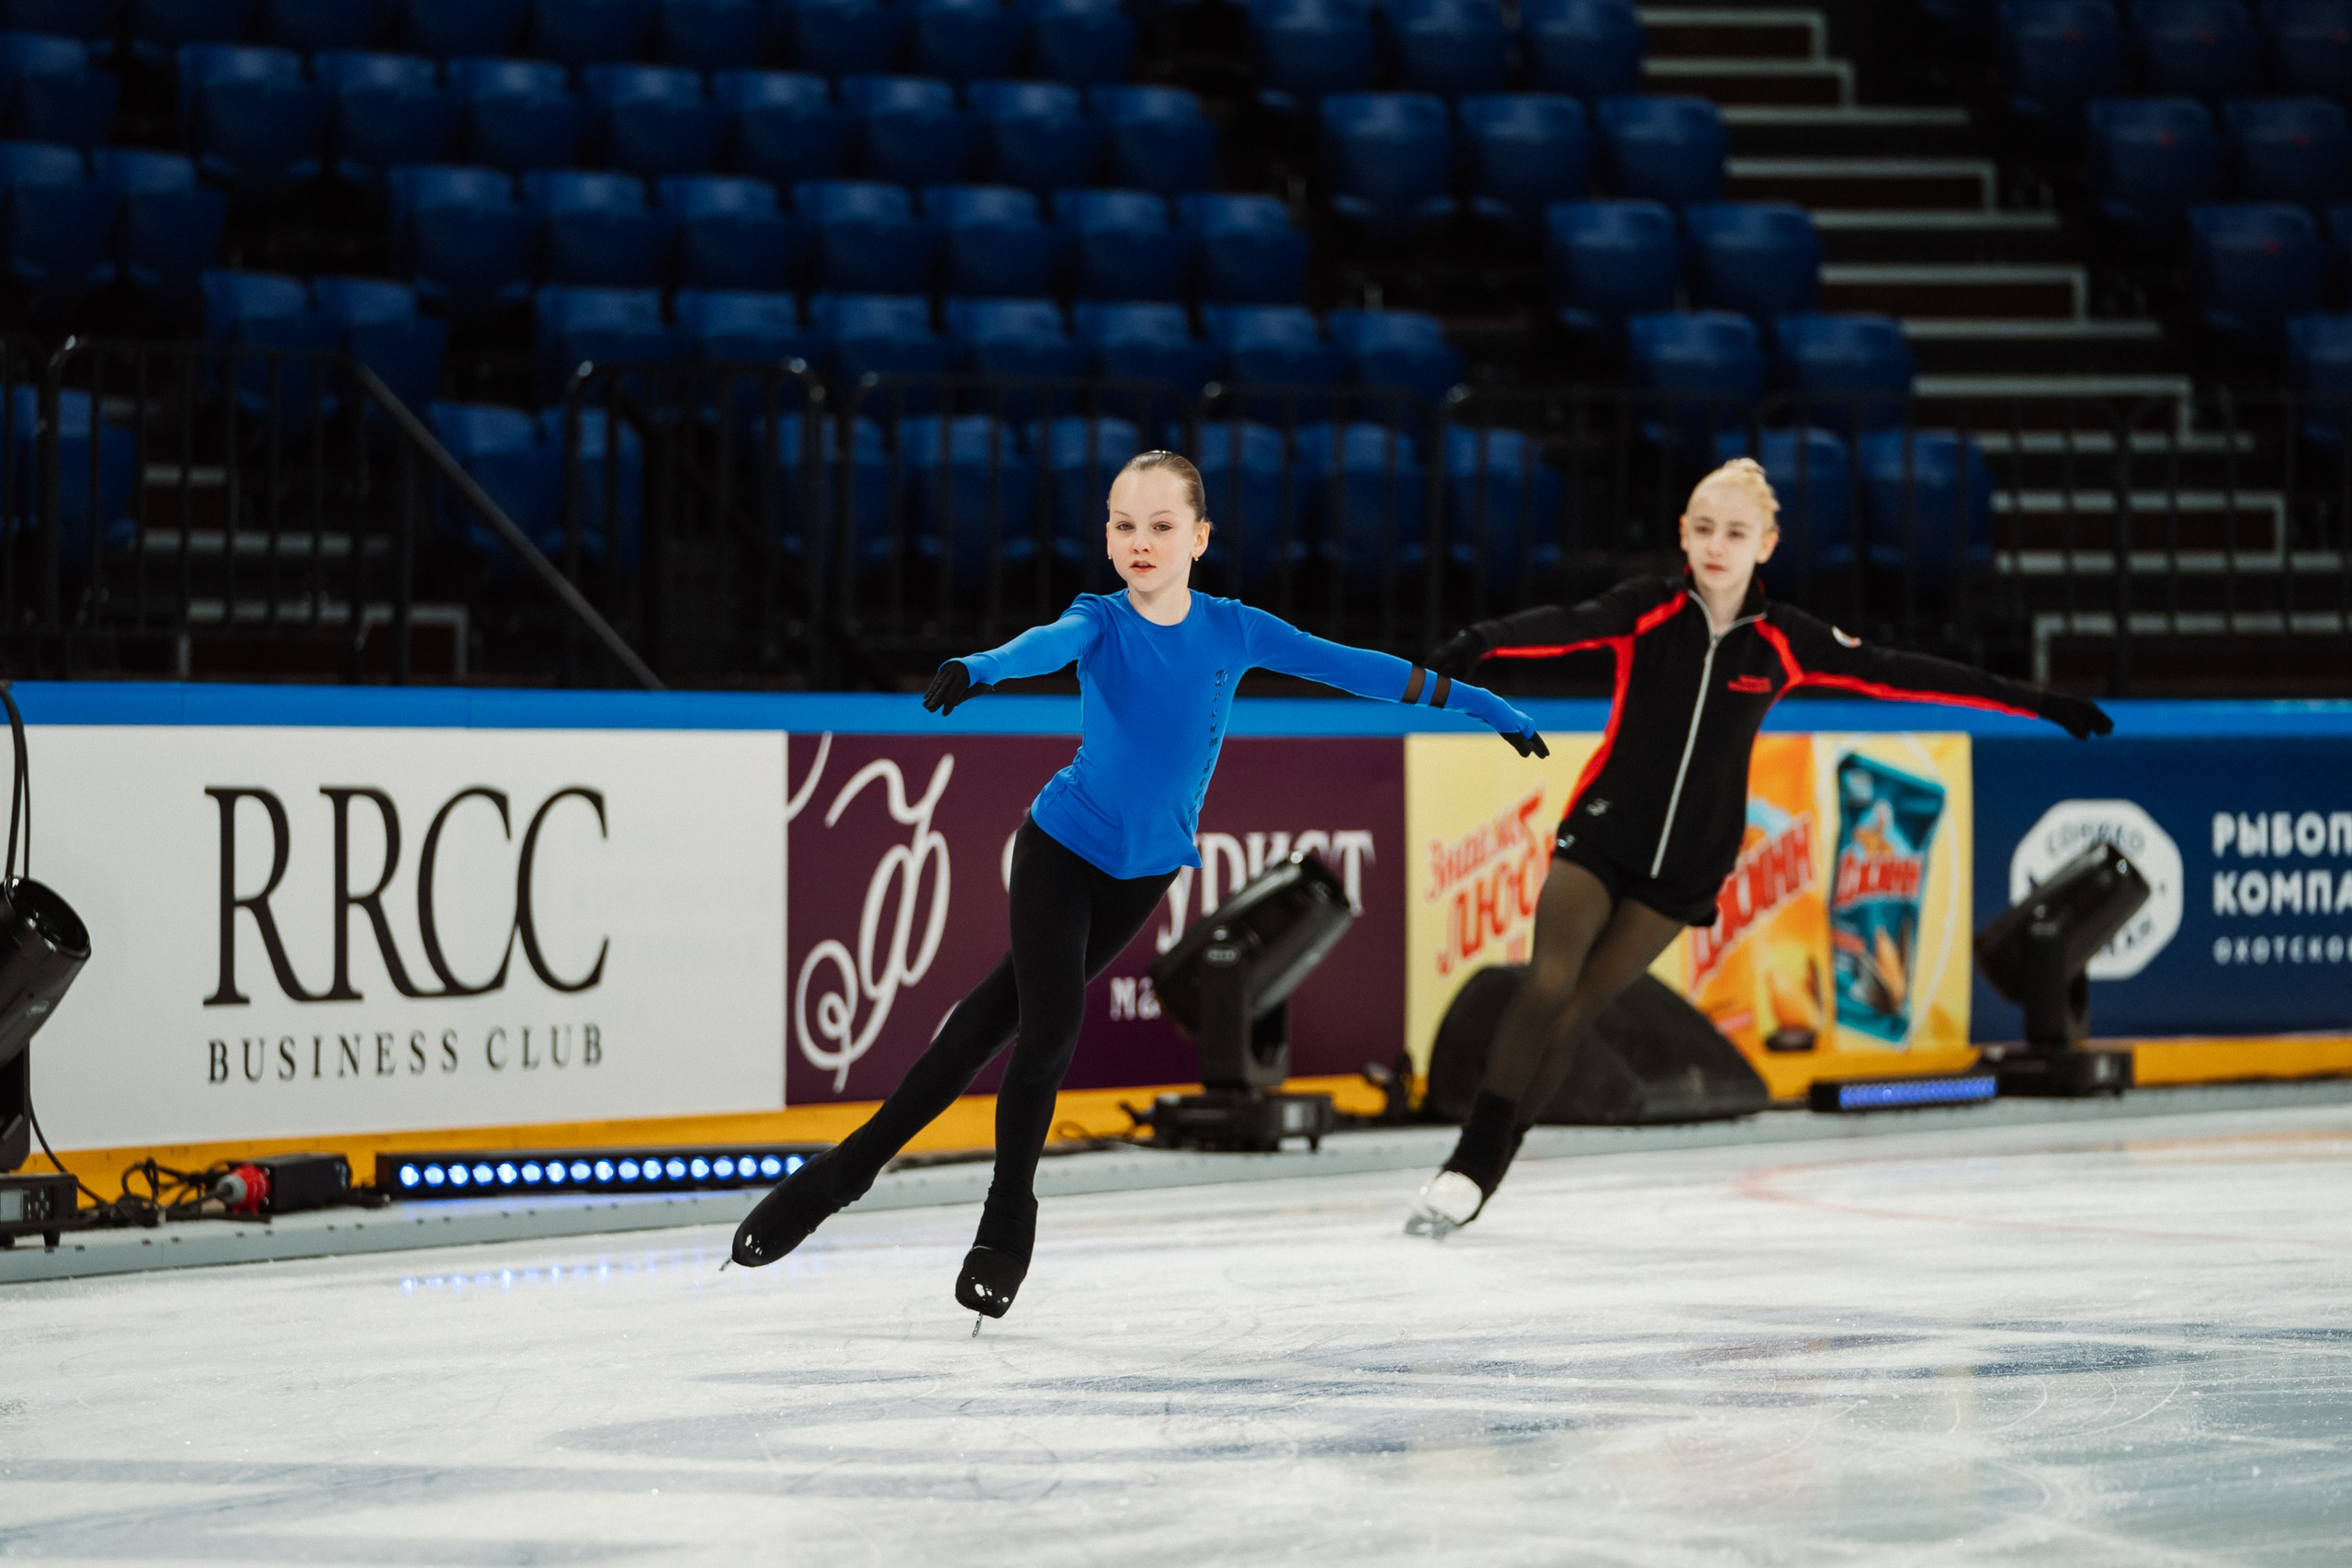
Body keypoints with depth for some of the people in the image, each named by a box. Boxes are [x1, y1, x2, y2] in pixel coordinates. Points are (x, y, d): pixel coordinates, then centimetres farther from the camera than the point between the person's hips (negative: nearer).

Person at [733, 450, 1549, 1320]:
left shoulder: (1232, 630, -3)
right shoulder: (1100, 622, -11)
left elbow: (1344, 665, -1)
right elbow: (1049, 644, -33)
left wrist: (1479, 703, 0)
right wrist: (978, 669, -56)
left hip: (1145, 871, 2)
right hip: (1061, 847, -2)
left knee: (1003, 1014, 5)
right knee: (1048, 1028, -12)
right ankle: (1008, 1216, 7)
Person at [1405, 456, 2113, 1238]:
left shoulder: (1782, 641, -3)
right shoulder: (1648, 610, -9)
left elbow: (1895, 675, 1)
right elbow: (1566, 627, -28)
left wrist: (2032, 702, 2)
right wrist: (1481, 643, -50)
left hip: (1686, 867, 1)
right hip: (1602, 834, -1)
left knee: (1573, 1012, -5)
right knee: (1549, 980, -19)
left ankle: (1482, 1173, 1)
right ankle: (1467, 1162, -12)